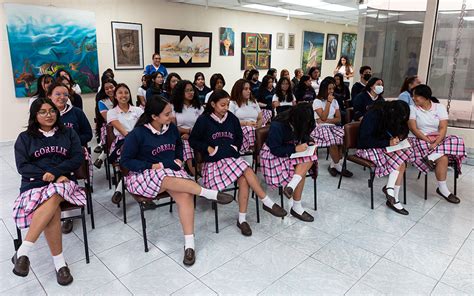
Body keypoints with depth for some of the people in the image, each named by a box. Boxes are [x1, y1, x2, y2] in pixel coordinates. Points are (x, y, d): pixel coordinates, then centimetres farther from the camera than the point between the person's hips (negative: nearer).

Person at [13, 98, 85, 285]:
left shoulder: (68, 133, 14)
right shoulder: (25, 138, 12)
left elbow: (78, 158, 3)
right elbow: (22, 166, 1)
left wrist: (54, 172, -12)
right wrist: (50, 176, -12)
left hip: (63, 181, 0)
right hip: (35, 183, 0)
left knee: (53, 197, -37)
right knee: (52, 210, -33)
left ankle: (23, 252, -34)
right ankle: (59, 262, -28)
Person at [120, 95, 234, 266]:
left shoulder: (171, 128, 4)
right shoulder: (138, 134, -11)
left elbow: (179, 145, 25)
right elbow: (125, 161, -7)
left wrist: (179, 159, 5)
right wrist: (151, 166, -17)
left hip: (171, 170, 4)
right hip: (144, 175, -4)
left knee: (185, 195, -28)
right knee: (171, 181, -38)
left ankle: (189, 244, -26)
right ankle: (212, 194, -22)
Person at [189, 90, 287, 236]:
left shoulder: (232, 118, 11)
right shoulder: (203, 120, -1)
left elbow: (239, 137, 26)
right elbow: (193, 140, 4)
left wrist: (236, 147, 8)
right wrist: (207, 148, -8)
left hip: (233, 157, 4)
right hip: (214, 161, -4)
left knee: (243, 179, -26)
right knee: (247, 171, -27)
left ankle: (242, 219, -16)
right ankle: (268, 203, -16)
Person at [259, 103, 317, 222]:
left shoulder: (299, 123, -4)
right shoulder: (277, 126, -25)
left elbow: (303, 137, 12)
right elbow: (275, 150, -23)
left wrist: (308, 143, -10)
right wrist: (295, 149, -29)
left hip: (292, 152, 7)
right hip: (273, 155, -7)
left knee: (309, 158, -23)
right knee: (301, 171, -25)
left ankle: (291, 186, -29)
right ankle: (296, 207, -18)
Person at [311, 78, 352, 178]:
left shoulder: (334, 101, 17)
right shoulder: (317, 101, 0)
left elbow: (338, 119, 9)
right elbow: (323, 117, -11)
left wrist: (327, 121, -9)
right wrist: (328, 102, -10)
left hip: (333, 127, 5)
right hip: (321, 128, -5)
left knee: (344, 136, -29)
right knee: (333, 140, -35)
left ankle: (333, 165, -19)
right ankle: (338, 167, -17)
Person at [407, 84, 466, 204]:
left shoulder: (440, 107, 5)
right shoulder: (412, 108, 1)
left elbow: (443, 128, -5)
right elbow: (413, 128, -9)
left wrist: (436, 143, -22)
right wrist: (428, 140, -20)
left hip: (438, 140, 3)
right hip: (420, 140, -3)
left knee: (457, 141, -26)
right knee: (442, 158, -26)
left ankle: (431, 157, -31)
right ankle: (443, 189, -16)